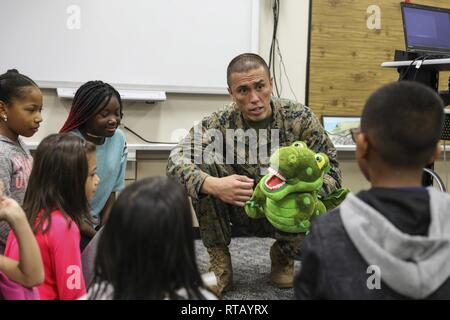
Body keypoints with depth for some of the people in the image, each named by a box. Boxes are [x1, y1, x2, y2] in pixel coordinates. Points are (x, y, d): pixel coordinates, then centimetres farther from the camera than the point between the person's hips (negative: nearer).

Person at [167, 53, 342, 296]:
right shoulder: (220, 123, -17)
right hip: (240, 209, 0)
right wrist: (213, 185, -45)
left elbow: (331, 169, -14)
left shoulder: (299, 117, -16)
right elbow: (176, 161, -25)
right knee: (202, 165, -24)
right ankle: (220, 264, -10)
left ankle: (282, 254, 10)